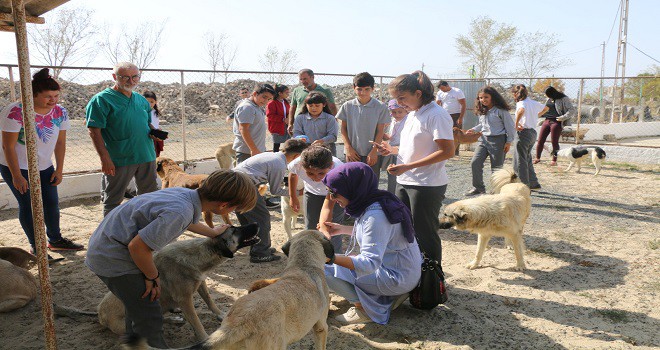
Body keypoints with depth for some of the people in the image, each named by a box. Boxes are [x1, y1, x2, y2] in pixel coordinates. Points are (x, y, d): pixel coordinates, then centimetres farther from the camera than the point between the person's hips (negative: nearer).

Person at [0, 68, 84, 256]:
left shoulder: (60, 112, -7)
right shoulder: (16, 112, -23)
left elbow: (60, 143, 2)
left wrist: (59, 170, 1)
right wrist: (16, 176, -17)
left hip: (44, 167, 6)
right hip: (17, 167, -5)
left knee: (52, 202, 9)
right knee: (28, 206, -1)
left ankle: (55, 240, 26)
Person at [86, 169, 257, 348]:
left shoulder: (186, 193, -4)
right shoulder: (180, 212, -33)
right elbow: (138, 246, -29)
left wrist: (212, 232, 37)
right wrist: (153, 276, -11)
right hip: (112, 258, -10)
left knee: (138, 305, 26)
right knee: (149, 318, -4)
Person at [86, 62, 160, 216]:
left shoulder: (141, 100, 12)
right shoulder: (102, 99, -9)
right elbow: (94, 131, -14)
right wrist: (105, 158, -20)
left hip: (146, 156, 6)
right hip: (119, 160, -6)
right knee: (113, 200, 6)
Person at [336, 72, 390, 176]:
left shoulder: (380, 107, -3)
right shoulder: (347, 106, 1)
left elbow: (380, 131, -2)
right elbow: (343, 128, 6)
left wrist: (374, 151, -7)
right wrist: (348, 148, -2)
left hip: (372, 154, -1)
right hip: (352, 153, 1)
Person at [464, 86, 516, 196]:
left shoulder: (501, 110, -10)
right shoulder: (481, 111, 9)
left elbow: (510, 126, -7)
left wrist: (509, 142, -9)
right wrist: (474, 130, 7)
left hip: (497, 140, -6)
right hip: (483, 139, 6)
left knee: (496, 167, 3)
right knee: (475, 162, -6)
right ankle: (478, 187, 7)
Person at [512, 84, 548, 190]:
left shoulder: (521, 103, -12)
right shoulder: (533, 102, 12)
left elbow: (521, 111, -37)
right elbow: (546, 108, 31)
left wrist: (516, 124, -26)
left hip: (524, 132, -9)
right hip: (533, 133, 9)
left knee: (520, 161, -2)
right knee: (527, 159, 20)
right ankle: (534, 183, 23)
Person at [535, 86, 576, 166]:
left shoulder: (563, 99, -5)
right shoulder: (549, 99, 14)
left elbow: (572, 110, -8)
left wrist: (562, 118, -17)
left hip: (556, 122, -6)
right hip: (547, 120, 6)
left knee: (554, 142, -2)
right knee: (540, 140, 2)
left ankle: (554, 160, 10)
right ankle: (537, 158, 15)